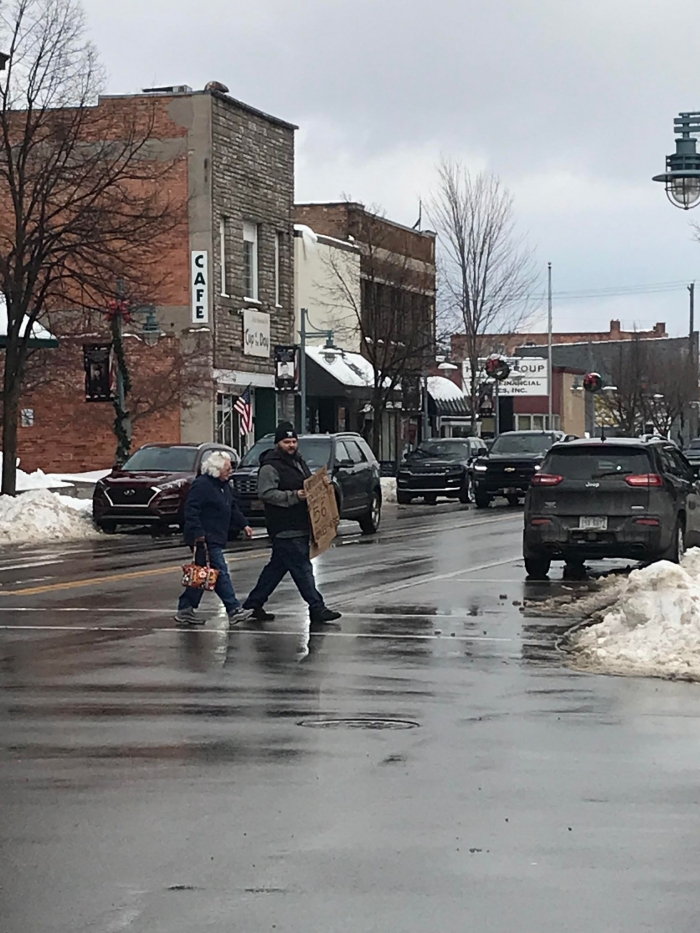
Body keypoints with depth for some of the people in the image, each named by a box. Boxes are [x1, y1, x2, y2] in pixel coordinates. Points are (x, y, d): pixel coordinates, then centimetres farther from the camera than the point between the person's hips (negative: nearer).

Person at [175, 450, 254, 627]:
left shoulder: (224, 485, 16)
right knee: (220, 573, -9)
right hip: (205, 539, -10)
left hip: (216, 538, 10)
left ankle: (185, 610, 16)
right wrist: (198, 533, -23)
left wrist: (243, 524, 16)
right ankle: (234, 610, -9)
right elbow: (191, 510, -20)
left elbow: (233, 509, 26)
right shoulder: (201, 485, -15)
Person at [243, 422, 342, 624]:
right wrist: (294, 496, -25)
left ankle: (253, 604, 22)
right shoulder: (270, 467, -11)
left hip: (300, 526, 10)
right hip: (285, 530, -10)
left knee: (277, 567, 14)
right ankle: (317, 608, -7)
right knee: (302, 568, -9)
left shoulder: (298, 462, 19)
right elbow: (266, 493, -21)